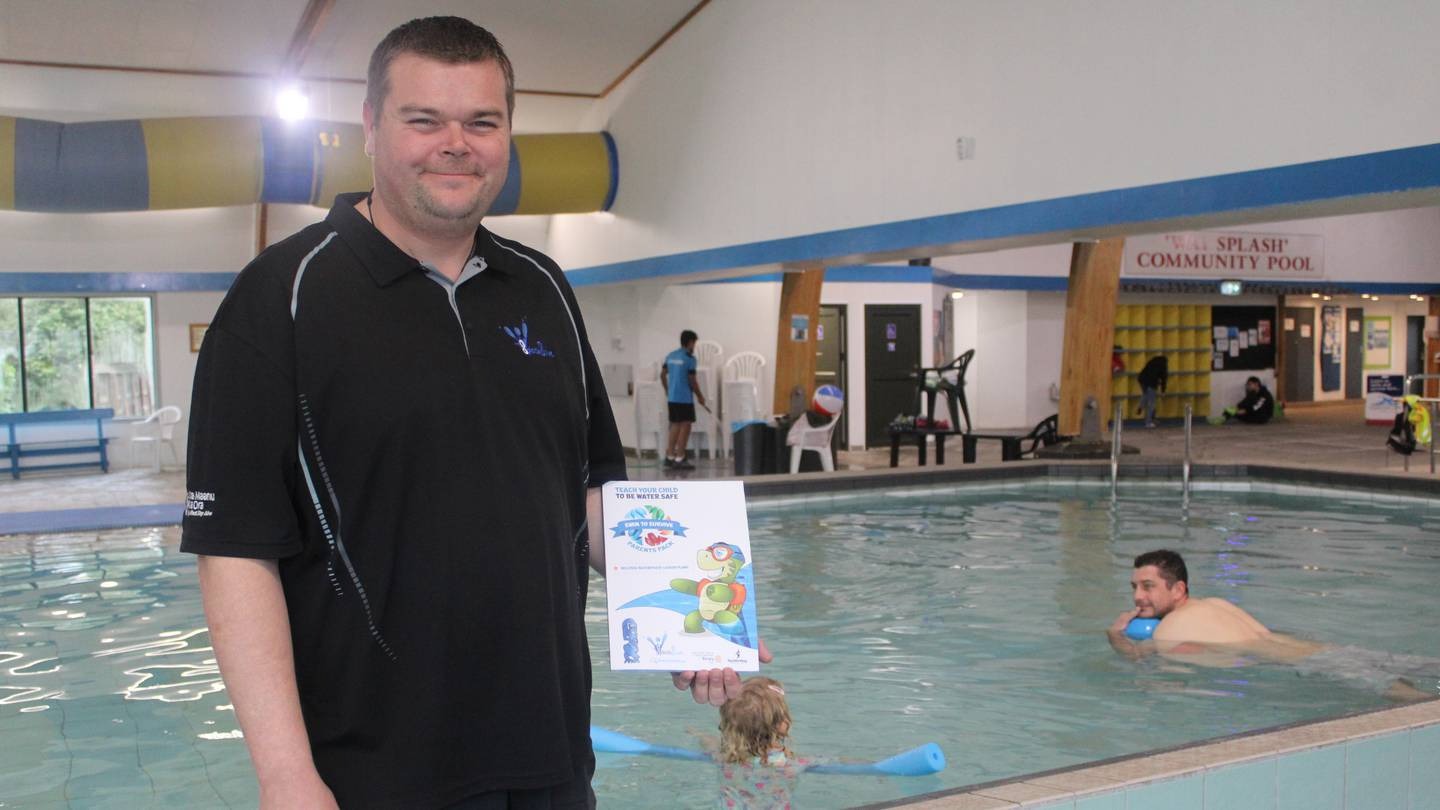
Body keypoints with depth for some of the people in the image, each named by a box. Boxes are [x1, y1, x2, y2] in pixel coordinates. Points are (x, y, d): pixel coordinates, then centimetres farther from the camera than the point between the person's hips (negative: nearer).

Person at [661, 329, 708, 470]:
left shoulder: (670, 356, 10)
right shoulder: (689, 358, -12)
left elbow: (663, 375, 14)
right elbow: (692, 380, -12)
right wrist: (700, 396, -1)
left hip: (672, 397, 8)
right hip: (685, 398, -8)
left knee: (675, 425, 15)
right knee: (685, 426, -2)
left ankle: (670, 456, 17)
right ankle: (679, 459, -4)